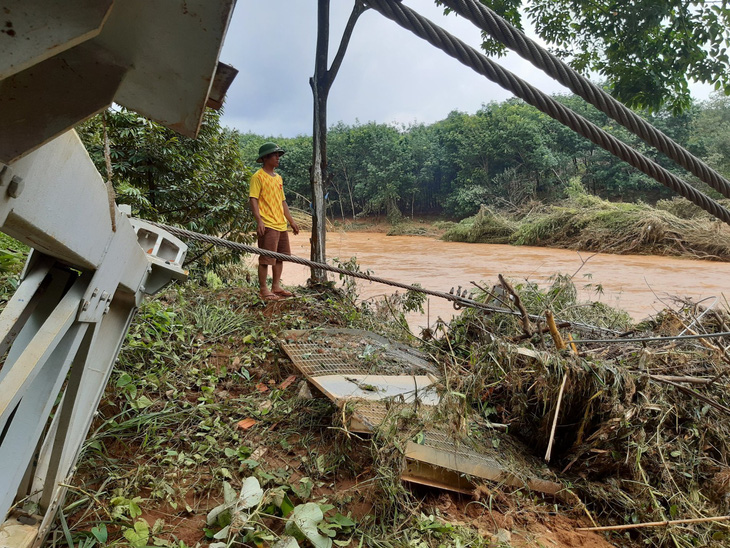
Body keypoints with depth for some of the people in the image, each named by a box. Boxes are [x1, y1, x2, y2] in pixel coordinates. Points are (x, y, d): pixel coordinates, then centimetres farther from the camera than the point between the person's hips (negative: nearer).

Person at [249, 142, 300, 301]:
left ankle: (276, 286, 24)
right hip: (268, 225, -8)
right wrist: (259, 220, -22)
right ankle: (263, 290, 4)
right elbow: (253, 199, -12)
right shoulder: (258, 177, -5)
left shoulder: (278, 177, 18)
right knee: (266, 258, -4)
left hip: (281, 224, 8)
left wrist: (291, 221, 20)